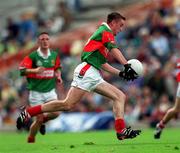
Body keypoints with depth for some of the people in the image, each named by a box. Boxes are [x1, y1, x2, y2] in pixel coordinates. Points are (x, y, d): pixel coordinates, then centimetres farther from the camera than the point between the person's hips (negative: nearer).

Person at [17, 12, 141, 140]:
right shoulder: (105, 31, 2)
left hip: (94, 77, 10)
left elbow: (103, 64, 29)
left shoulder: (105, 33, 29)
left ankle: (121, 130, -8)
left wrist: (121, 73, 22)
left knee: (120, 96, 4)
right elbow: (115, 50, -15)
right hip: (87, 71, -10)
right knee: (68, 104, -19)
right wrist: (127, 66, -20)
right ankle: (28, 112, -13)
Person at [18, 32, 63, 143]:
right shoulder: (33, 56, -10)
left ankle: (42, 121, 21)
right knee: (40, 118, -8)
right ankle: (30, 140, 16)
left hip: (50, 91, 4)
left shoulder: (54, 55, 4)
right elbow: (22, 70, -18)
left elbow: (57, 67, 21)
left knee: (56, 113, -14)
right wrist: (35, 70, -33)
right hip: (36, 91, -4)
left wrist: (58, 76, 2)